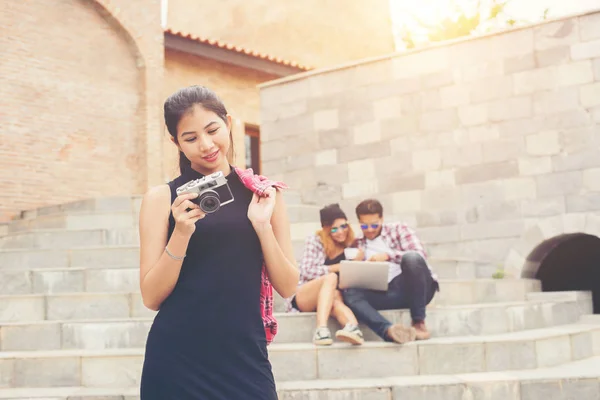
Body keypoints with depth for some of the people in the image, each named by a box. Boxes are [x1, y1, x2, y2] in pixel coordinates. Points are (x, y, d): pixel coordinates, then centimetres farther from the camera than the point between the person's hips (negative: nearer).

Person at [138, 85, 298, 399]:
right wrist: (182, 233, -17)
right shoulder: (163, 198, -2)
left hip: (245, 358, 1)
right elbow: (152, 298, -4)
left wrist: (262, 225, -11)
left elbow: (287, 288, 2)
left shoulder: (262, 193, 3)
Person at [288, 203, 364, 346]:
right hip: (303, 299, -2)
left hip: (328, 299, 2)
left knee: (335, 297, -36)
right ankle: (321, 328, -55)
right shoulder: (314, 241, 0)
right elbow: (307, 271, -12)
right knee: (331, 277, -33)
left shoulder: (351, 246, 9)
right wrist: (336, 268, -17)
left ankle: (353, 329, -68)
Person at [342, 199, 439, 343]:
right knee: (350, 293, -25)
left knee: (411, 258, -33)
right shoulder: (357, 245, 19)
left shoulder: (398, 229, 12)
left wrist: (388, 255, -15)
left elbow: (420, 255, -4)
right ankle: (388, 330, -52)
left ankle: (419, 323, -27)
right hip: (388, 293, 2)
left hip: (415, 288, -2)